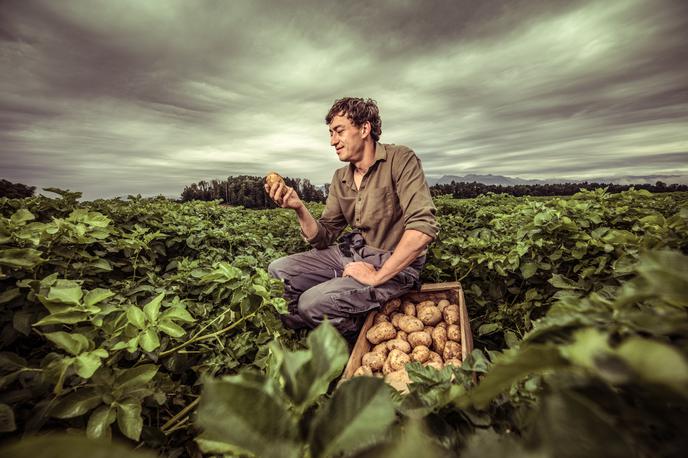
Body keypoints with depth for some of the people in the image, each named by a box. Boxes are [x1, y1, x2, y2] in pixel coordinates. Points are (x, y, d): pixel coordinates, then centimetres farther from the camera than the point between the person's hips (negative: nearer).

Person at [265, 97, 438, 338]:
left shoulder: (400, 160, -14)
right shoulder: (340, 178, 6)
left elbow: (423, 228, -25)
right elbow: (323, 238, 4)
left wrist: (377, 276, -23)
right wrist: (299, 208, -14)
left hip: (394, 266, -6)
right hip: (351, 254, 7)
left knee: (312, 302, -24)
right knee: (277, 272, 1)